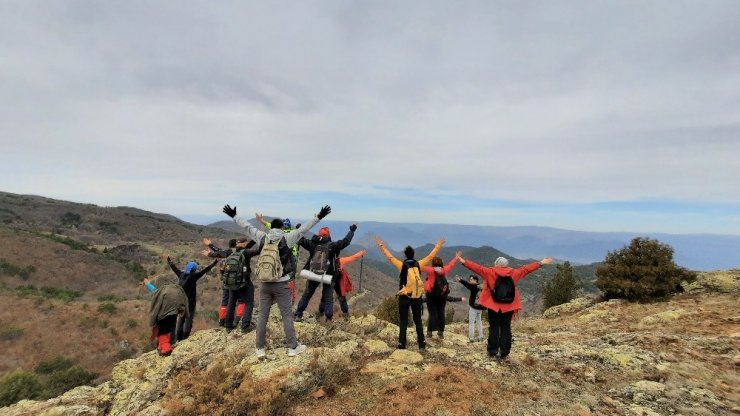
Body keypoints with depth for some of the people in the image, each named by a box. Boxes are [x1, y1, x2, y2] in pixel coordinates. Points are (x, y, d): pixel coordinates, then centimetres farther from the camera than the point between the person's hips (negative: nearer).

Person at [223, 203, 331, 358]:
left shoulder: (262, 238, 0)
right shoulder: (286, 238, -9)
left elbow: (247, 226, 9)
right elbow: (303, 229, -10)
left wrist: (234, 215, 22)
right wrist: (318, 217, -7)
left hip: (265, 284, 3)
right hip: (281, 284, -3)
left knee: (262, 316, 11)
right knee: (287, 315, 5)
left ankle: (260, 348, 19)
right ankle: (293, 347, 12)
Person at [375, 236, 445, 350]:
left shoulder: (402, 265, -8)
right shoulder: (419, 264, -3)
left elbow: (389, 257, -4)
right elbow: (431, 256, 7)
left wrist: (381, 245, 4)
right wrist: (438, 245, 18)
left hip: (404, 297, -2)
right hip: (417, 297, 2)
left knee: (403, 322, 5)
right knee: (418, 321, 12)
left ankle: (402, 344, 5)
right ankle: (422, 344, 15)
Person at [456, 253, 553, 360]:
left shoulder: (490, 272, -5)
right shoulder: (513, 273, 2)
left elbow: (476, 267, -6)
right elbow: (526, 268, 11)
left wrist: (462, 260, -3)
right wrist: (541, 262, 21)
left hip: (494, 306, -2)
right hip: (508, 307, 2)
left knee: (494, 328, 5)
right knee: (506, 329, 8)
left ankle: (493, 352, 6)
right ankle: (504, 353, 10)